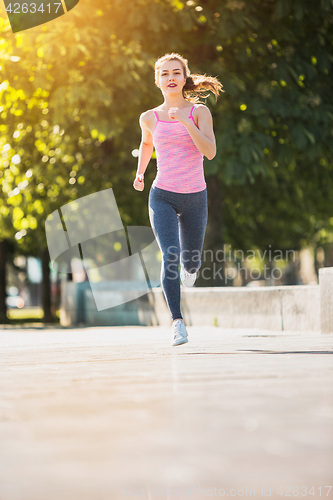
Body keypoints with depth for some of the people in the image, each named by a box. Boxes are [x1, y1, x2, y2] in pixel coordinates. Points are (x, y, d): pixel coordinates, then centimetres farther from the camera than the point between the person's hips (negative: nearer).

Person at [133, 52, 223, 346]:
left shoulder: (199, 112, -2)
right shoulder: (150, 118, 4)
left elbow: (210, 152, -16)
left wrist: (185, 121, -22)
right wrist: (140, 172, 24)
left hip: (195, 198, 1)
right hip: (162, 197, 0)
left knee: (191, 264, 13)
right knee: (170, 256, -22)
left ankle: (189, 268, 53)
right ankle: (177, 322, -19)